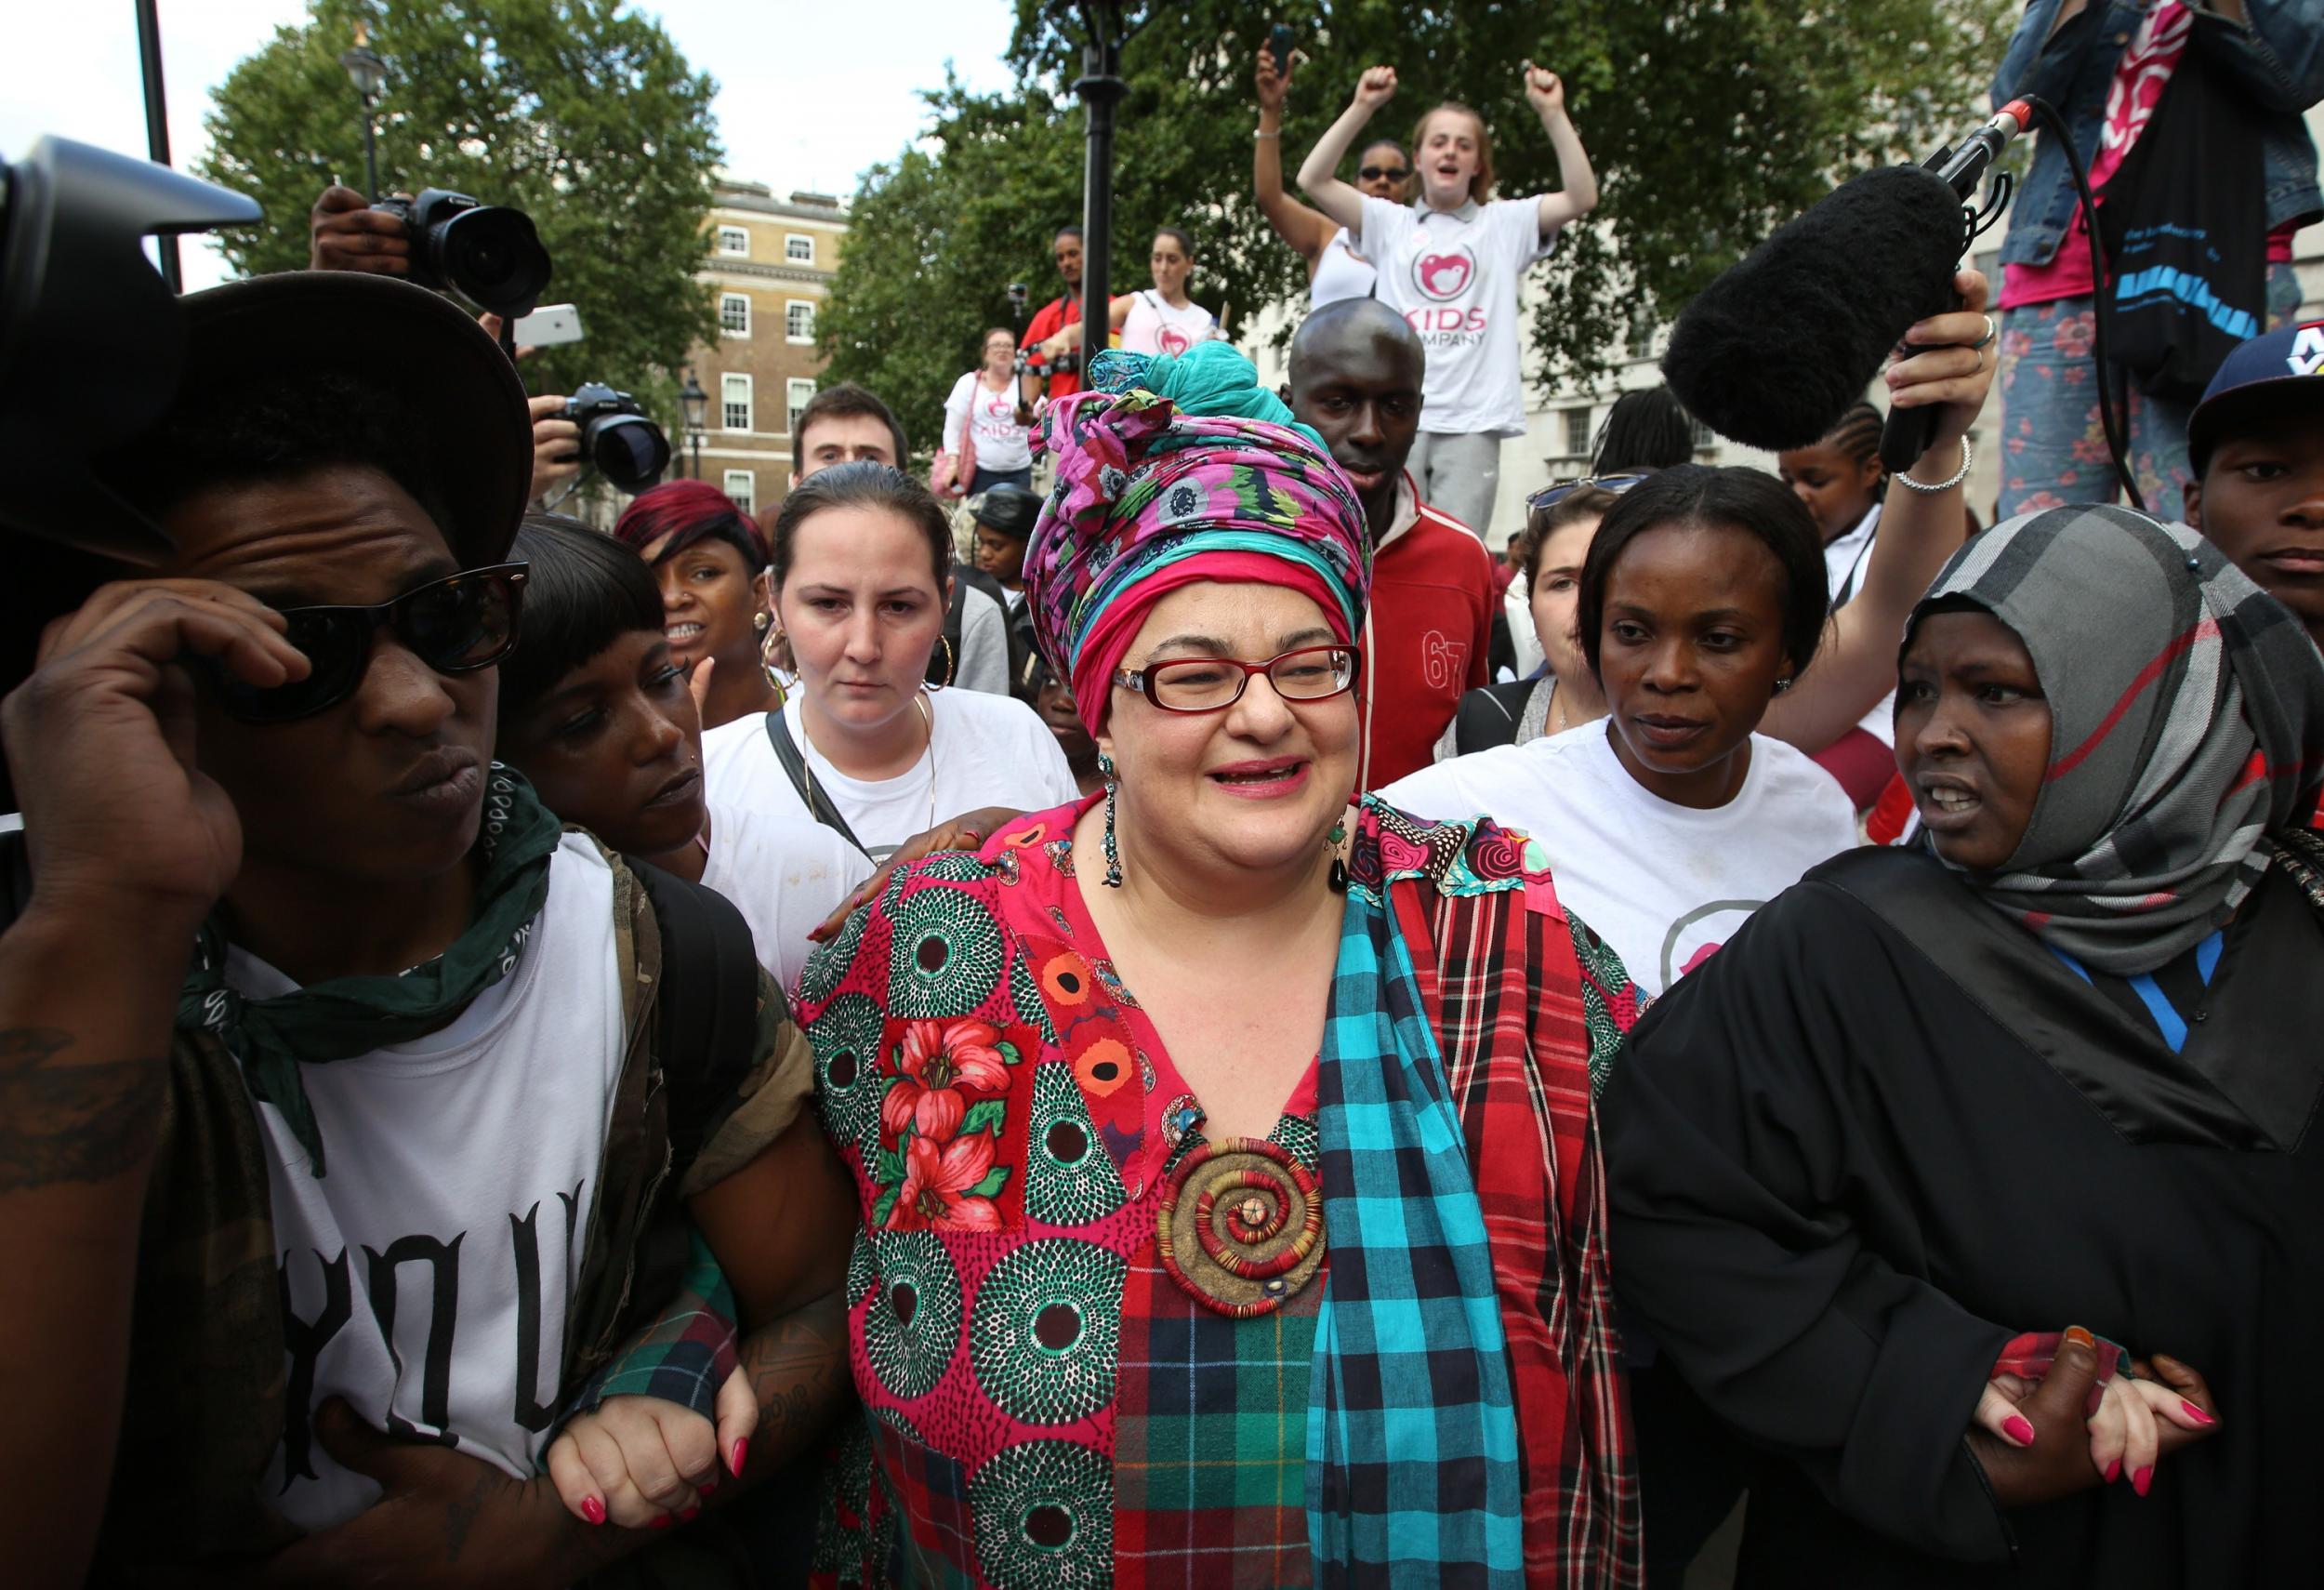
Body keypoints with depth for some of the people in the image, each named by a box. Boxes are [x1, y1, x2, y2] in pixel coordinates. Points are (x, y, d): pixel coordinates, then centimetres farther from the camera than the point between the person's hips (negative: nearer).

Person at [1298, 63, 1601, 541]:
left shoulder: (1505, 223, 15)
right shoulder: (1391, 223, 15)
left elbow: (1582, 198, 3)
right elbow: (1314, 180, 6)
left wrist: (1553, 113, -4)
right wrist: (1361, 108, -2)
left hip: (1473, 418, 0)